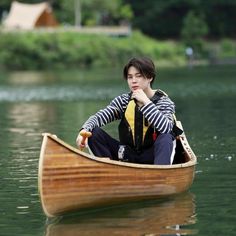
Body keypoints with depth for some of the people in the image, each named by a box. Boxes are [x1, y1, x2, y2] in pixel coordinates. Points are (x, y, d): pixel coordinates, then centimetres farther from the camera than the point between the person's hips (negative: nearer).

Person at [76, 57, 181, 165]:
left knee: (165, 138, -34)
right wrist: (84, 130, -28)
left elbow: (166, 128, -26)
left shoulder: (163, 101, -6)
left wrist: (146, 102, -25)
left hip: (151, 156, -3)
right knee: (94, 133, -12)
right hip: (127, 155, 3)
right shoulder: (124, 100, 4)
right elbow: (100, 116, -7)